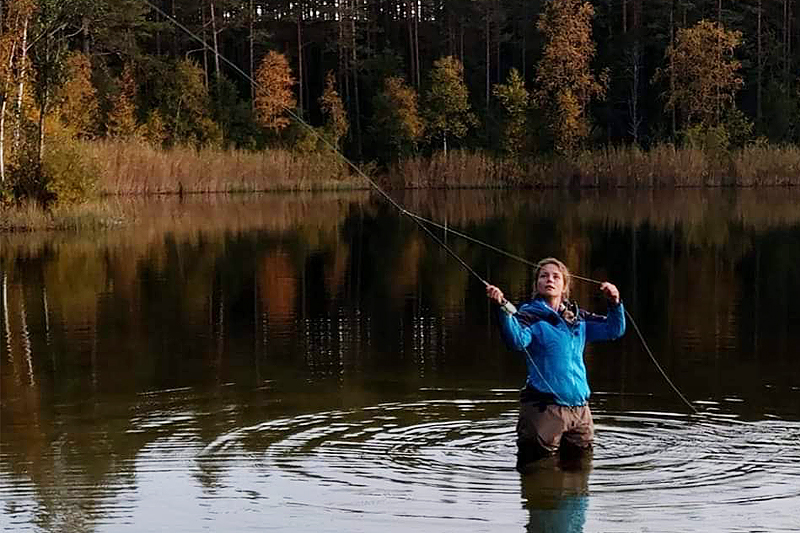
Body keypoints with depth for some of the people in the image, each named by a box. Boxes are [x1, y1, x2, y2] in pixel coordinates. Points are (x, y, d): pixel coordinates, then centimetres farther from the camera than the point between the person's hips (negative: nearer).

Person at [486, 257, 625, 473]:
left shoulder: (577, 317, 14)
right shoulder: (531, 315, -2)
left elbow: (614, 330, 18)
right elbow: (517, 340, -23)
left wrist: (615, 304, 1)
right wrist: (504, 308, -37)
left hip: (579, 407, 5)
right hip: (544, 406, -5)